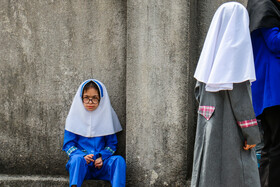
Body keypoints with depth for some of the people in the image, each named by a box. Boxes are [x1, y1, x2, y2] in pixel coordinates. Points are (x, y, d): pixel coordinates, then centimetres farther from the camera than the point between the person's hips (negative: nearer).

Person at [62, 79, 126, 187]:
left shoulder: (105, 117, 11)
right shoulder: (75, 116, 8)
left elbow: (112, 144, 14)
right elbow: (68, 144, 7)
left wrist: (102, 157, -8)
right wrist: (82, 156, -13)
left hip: (100, 164, 1)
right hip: (80, 165, -1)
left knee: (119, 160, -27)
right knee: (77, 159, -35)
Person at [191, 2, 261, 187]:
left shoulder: (211, 48, 9)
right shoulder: (237, 46, -11)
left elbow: (198, 89, 12)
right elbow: (240, 94, -17)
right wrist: (251, 132, -14)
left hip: (209, 123, 7)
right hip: (231, 125, -7)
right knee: (238, 172, -1)